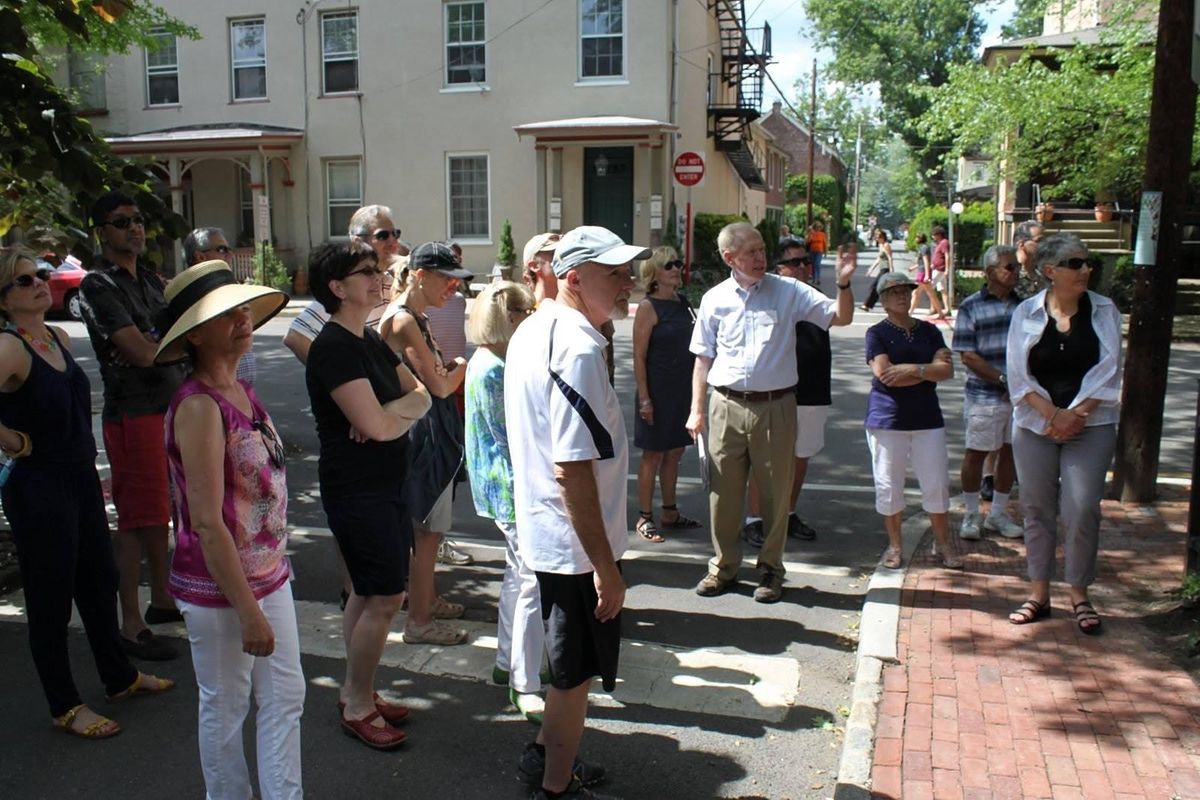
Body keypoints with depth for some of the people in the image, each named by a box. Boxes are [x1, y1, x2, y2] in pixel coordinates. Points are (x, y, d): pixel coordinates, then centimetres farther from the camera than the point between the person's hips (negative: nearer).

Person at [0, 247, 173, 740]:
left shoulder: (60, 338, 6)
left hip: (81, 478, 8)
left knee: (100, 581, 19)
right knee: (51, 597, 6)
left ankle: (120, 678, 37)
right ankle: (65, 707, 23)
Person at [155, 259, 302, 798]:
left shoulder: (240, 391, 4)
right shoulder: (198, 406, -22)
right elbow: (207, 522, -24)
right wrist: (247, 610, -22)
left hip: (268, 575, 8)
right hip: (218, 590, -8)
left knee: (286, 696, 16)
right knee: (226, 708, 12)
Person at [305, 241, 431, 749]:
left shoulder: (371, 340, 11)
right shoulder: (333, 347, -18)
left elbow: (421, 396, 7)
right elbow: (377, 426, -25)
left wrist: (388, 413, -14)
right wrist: (406, 412, -3)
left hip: (385, 484, 9)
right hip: (356, 490, -9)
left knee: (368, 592, 16)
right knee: (386, 597, -4)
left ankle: (354, 692, 29)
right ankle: (358, 708, 11)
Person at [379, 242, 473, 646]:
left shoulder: (415, 317, 13)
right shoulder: (402, 321, -19)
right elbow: (437, 385, -20)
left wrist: (451, 367, -3)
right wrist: (461, 368, -1)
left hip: (435, 431, 10)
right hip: (422, 433, -10)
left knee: (428, 526, 20)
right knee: (426, 529, -1)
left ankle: (427, 600, 35)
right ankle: (419, 621, 10)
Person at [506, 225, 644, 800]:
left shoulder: (533, 330, 6)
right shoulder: (578, 349, -25)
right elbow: (572, 471, -29)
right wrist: (605, 565, -23)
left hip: (544, 531, 9)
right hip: (577, 542, -9)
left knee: (569, 660, 27)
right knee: (576, 672, 10)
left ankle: (546, 754, 44)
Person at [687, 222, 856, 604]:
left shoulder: (789, 292, 1)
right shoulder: (714, 299, 5)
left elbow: (841, 317, -1)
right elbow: (703, 358, 9)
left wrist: (843, 283, -19)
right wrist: (696, 409, 4)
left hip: (776, 405, -1)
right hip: (727, 406, 1)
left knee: (775, 492, 8)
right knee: (723, 492, 8)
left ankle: (771, 569, 24)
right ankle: (723, 566, 25)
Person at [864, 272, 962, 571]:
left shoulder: (929, 331, 10)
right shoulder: (877, 333, -1)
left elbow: (947, 370, 0)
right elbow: (884, 375, -15)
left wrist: (914, 369, -14)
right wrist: (930, 370, -8)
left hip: (927, 417, 3)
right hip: (887, 418, -3)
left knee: (937, 484, 4)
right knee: (888, 485, 4)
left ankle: (944, 544, 18)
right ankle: (894, 545, 19)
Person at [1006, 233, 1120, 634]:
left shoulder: (1104, 311, 2)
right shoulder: (1026, 312, 1)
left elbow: (1107, 370, -4)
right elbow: (1019, 375, -3)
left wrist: (1075, 415, -14)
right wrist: (1051, 415, -14)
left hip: (1091, 424, -1)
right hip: (1035, 424, 1)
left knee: (1081, 509, -6)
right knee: (1037, 508, 7)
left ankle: (1079, 595, 11)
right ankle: (1038, 593, 18)